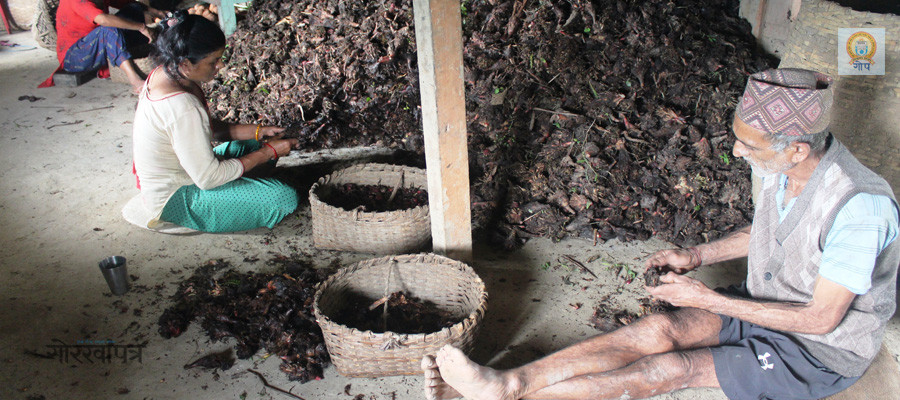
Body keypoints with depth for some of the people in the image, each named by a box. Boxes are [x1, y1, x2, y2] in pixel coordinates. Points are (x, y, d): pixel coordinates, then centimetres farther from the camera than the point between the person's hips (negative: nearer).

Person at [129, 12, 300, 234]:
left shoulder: (162, 74, -3)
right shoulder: (182, 107, -33)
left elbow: (207, 127, 10)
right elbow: (209, 179, -27)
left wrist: (257, 131, -1)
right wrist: (270, 152, -19)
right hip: (176, 201, -9)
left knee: (255, 145, 16)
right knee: (285, 198, -18)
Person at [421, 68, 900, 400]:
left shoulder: (860, 208, -34)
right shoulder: (785, 167, -10)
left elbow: (821, 318, -27)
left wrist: (708, 299, -27)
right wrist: (696, 255, -3)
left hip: (820, 352, -6)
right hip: (765, 305, 6)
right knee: (658, 330, -18)